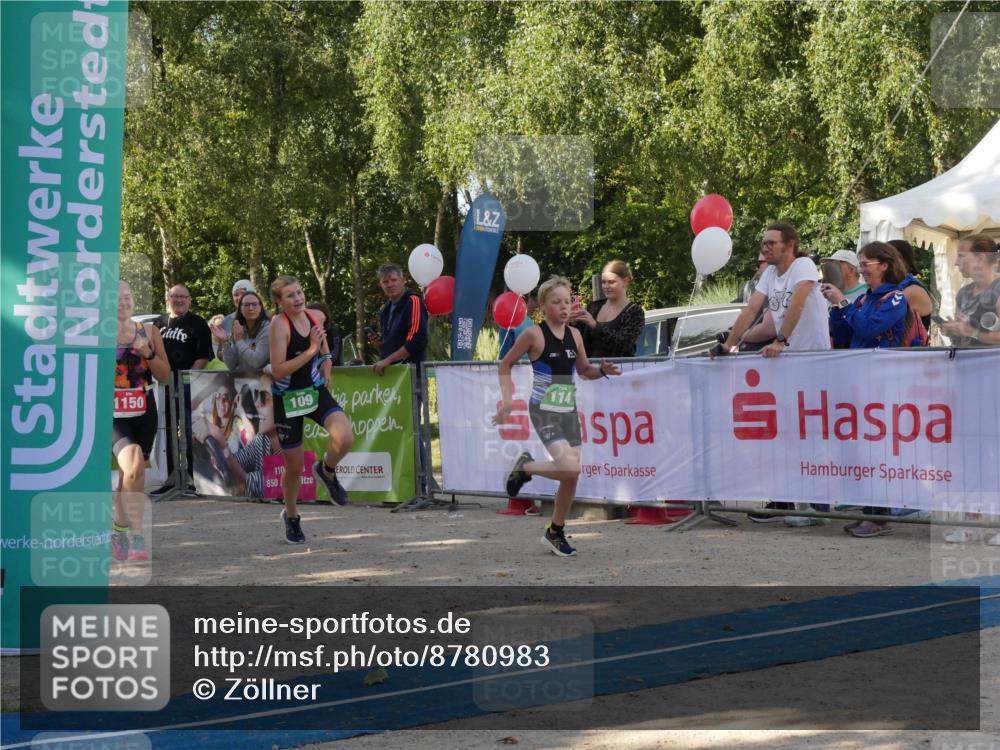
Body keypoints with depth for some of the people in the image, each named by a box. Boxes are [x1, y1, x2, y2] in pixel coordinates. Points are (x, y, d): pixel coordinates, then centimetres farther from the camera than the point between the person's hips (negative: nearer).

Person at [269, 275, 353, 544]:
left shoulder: (316, 317, -3)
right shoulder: (279, 324, -19)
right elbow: (277, 371, -26)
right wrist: (310, 351, -30)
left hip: (317, 391, 4)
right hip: (287, 399, -4)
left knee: (344, 438, -25)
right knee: (294, 467, 7)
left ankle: (326, 471, 9)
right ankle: (291, 516, 35)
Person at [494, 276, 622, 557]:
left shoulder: (574, 334, 5)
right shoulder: (534, 334, -11)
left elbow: (584, 370, 18)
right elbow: (505, 365, -1)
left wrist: (603, 370, -3)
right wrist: (508, 399, -9)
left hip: (569, 412, 6)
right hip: (544, 412, -6)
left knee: (571, 478, 6)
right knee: (570, 468, -22)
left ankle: (555, 532, 25)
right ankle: (525, 467, 6)